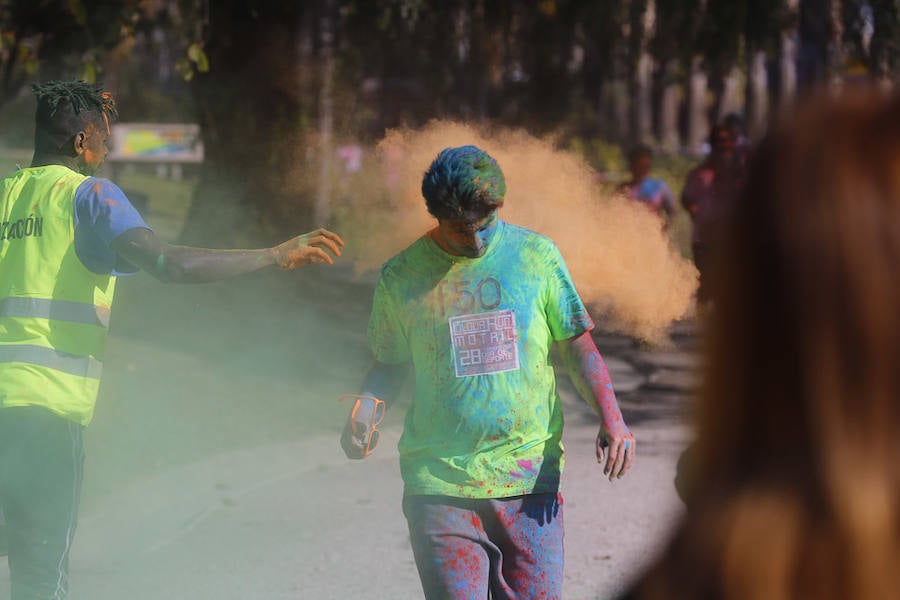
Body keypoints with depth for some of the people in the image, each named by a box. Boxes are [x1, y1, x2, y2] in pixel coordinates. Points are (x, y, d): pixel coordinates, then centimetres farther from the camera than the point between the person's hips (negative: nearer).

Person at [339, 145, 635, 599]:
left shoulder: (536, 255, 4)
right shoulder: (401, 276, 3)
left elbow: (578, 345, 9)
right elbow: (390, 362, 14)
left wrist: (610, 418, -6)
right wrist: (368, 405, -7)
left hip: (531, 478, 1)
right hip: (439, 486, -1)